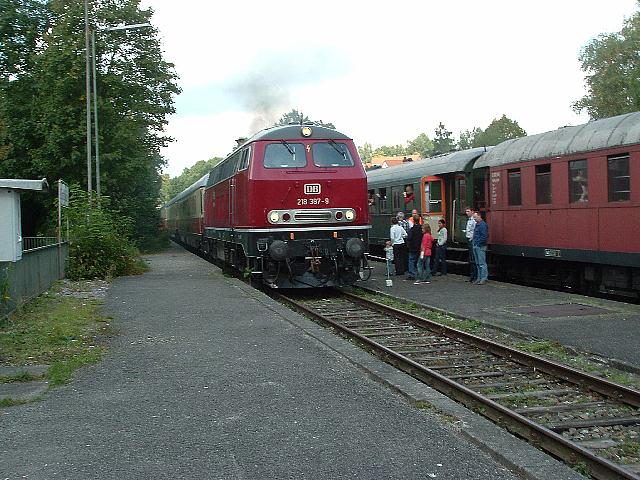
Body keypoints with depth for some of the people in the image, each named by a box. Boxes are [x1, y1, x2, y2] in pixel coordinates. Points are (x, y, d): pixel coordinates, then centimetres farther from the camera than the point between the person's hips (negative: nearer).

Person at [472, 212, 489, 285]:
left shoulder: (483, 225, -14)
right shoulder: (477, 224, 17)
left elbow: (484, 236, -20)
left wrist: (478, 243, -17)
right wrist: (474, 242, 14)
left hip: (480, 247, -10)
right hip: (476, 246, 10)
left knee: (482, 263, -7)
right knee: (478, 263, 13)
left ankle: (484, 279, -5)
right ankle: (479, 278, 19)